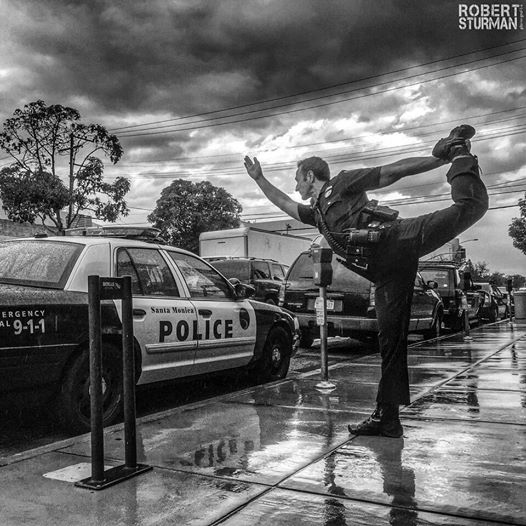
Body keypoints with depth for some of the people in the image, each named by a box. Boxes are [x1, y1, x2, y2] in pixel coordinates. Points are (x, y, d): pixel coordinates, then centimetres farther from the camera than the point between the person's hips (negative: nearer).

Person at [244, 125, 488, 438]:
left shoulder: (343, 183, 11)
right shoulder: (317, 213, 32)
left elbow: (395, 171, 6)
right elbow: (284, 203, 46)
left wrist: (441, 160, 0)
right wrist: (259, 179, 47)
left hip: (396, 241, -6)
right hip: (386, 273, 6)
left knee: (471, 205, -24)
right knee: (390, 340, 4)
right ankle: (387, 418, 7)